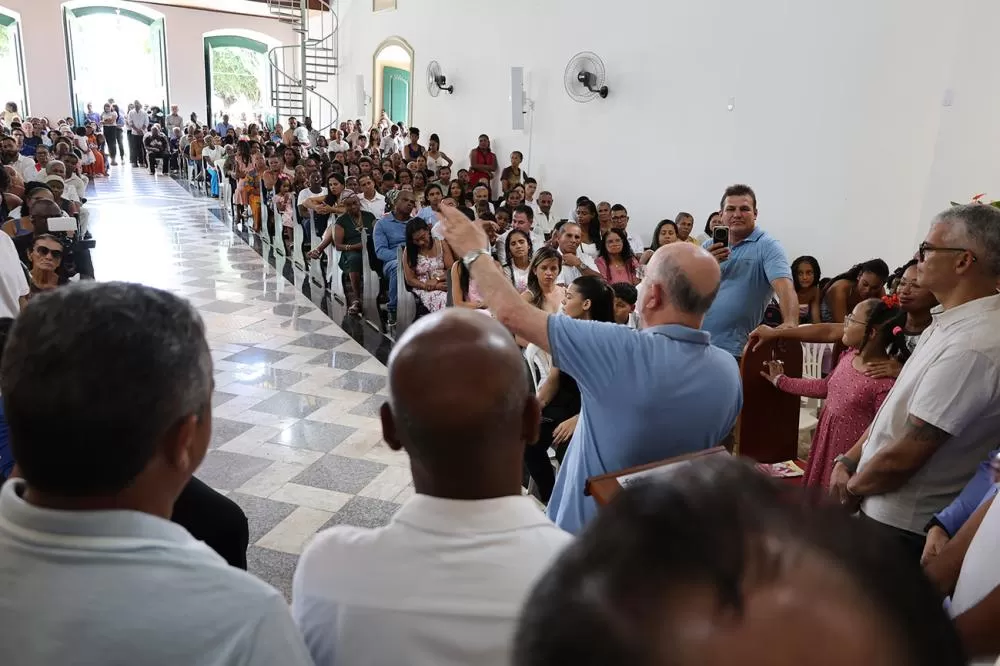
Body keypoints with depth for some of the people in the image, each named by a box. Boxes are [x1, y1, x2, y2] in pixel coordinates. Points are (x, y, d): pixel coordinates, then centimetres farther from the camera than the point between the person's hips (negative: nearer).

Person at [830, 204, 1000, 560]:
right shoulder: (949, 324, 5)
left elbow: (904, 456, -25)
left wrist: (853, 486, -8)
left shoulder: (971, 347, -27)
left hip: (902, 527, -8)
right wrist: (847, 461, 4)